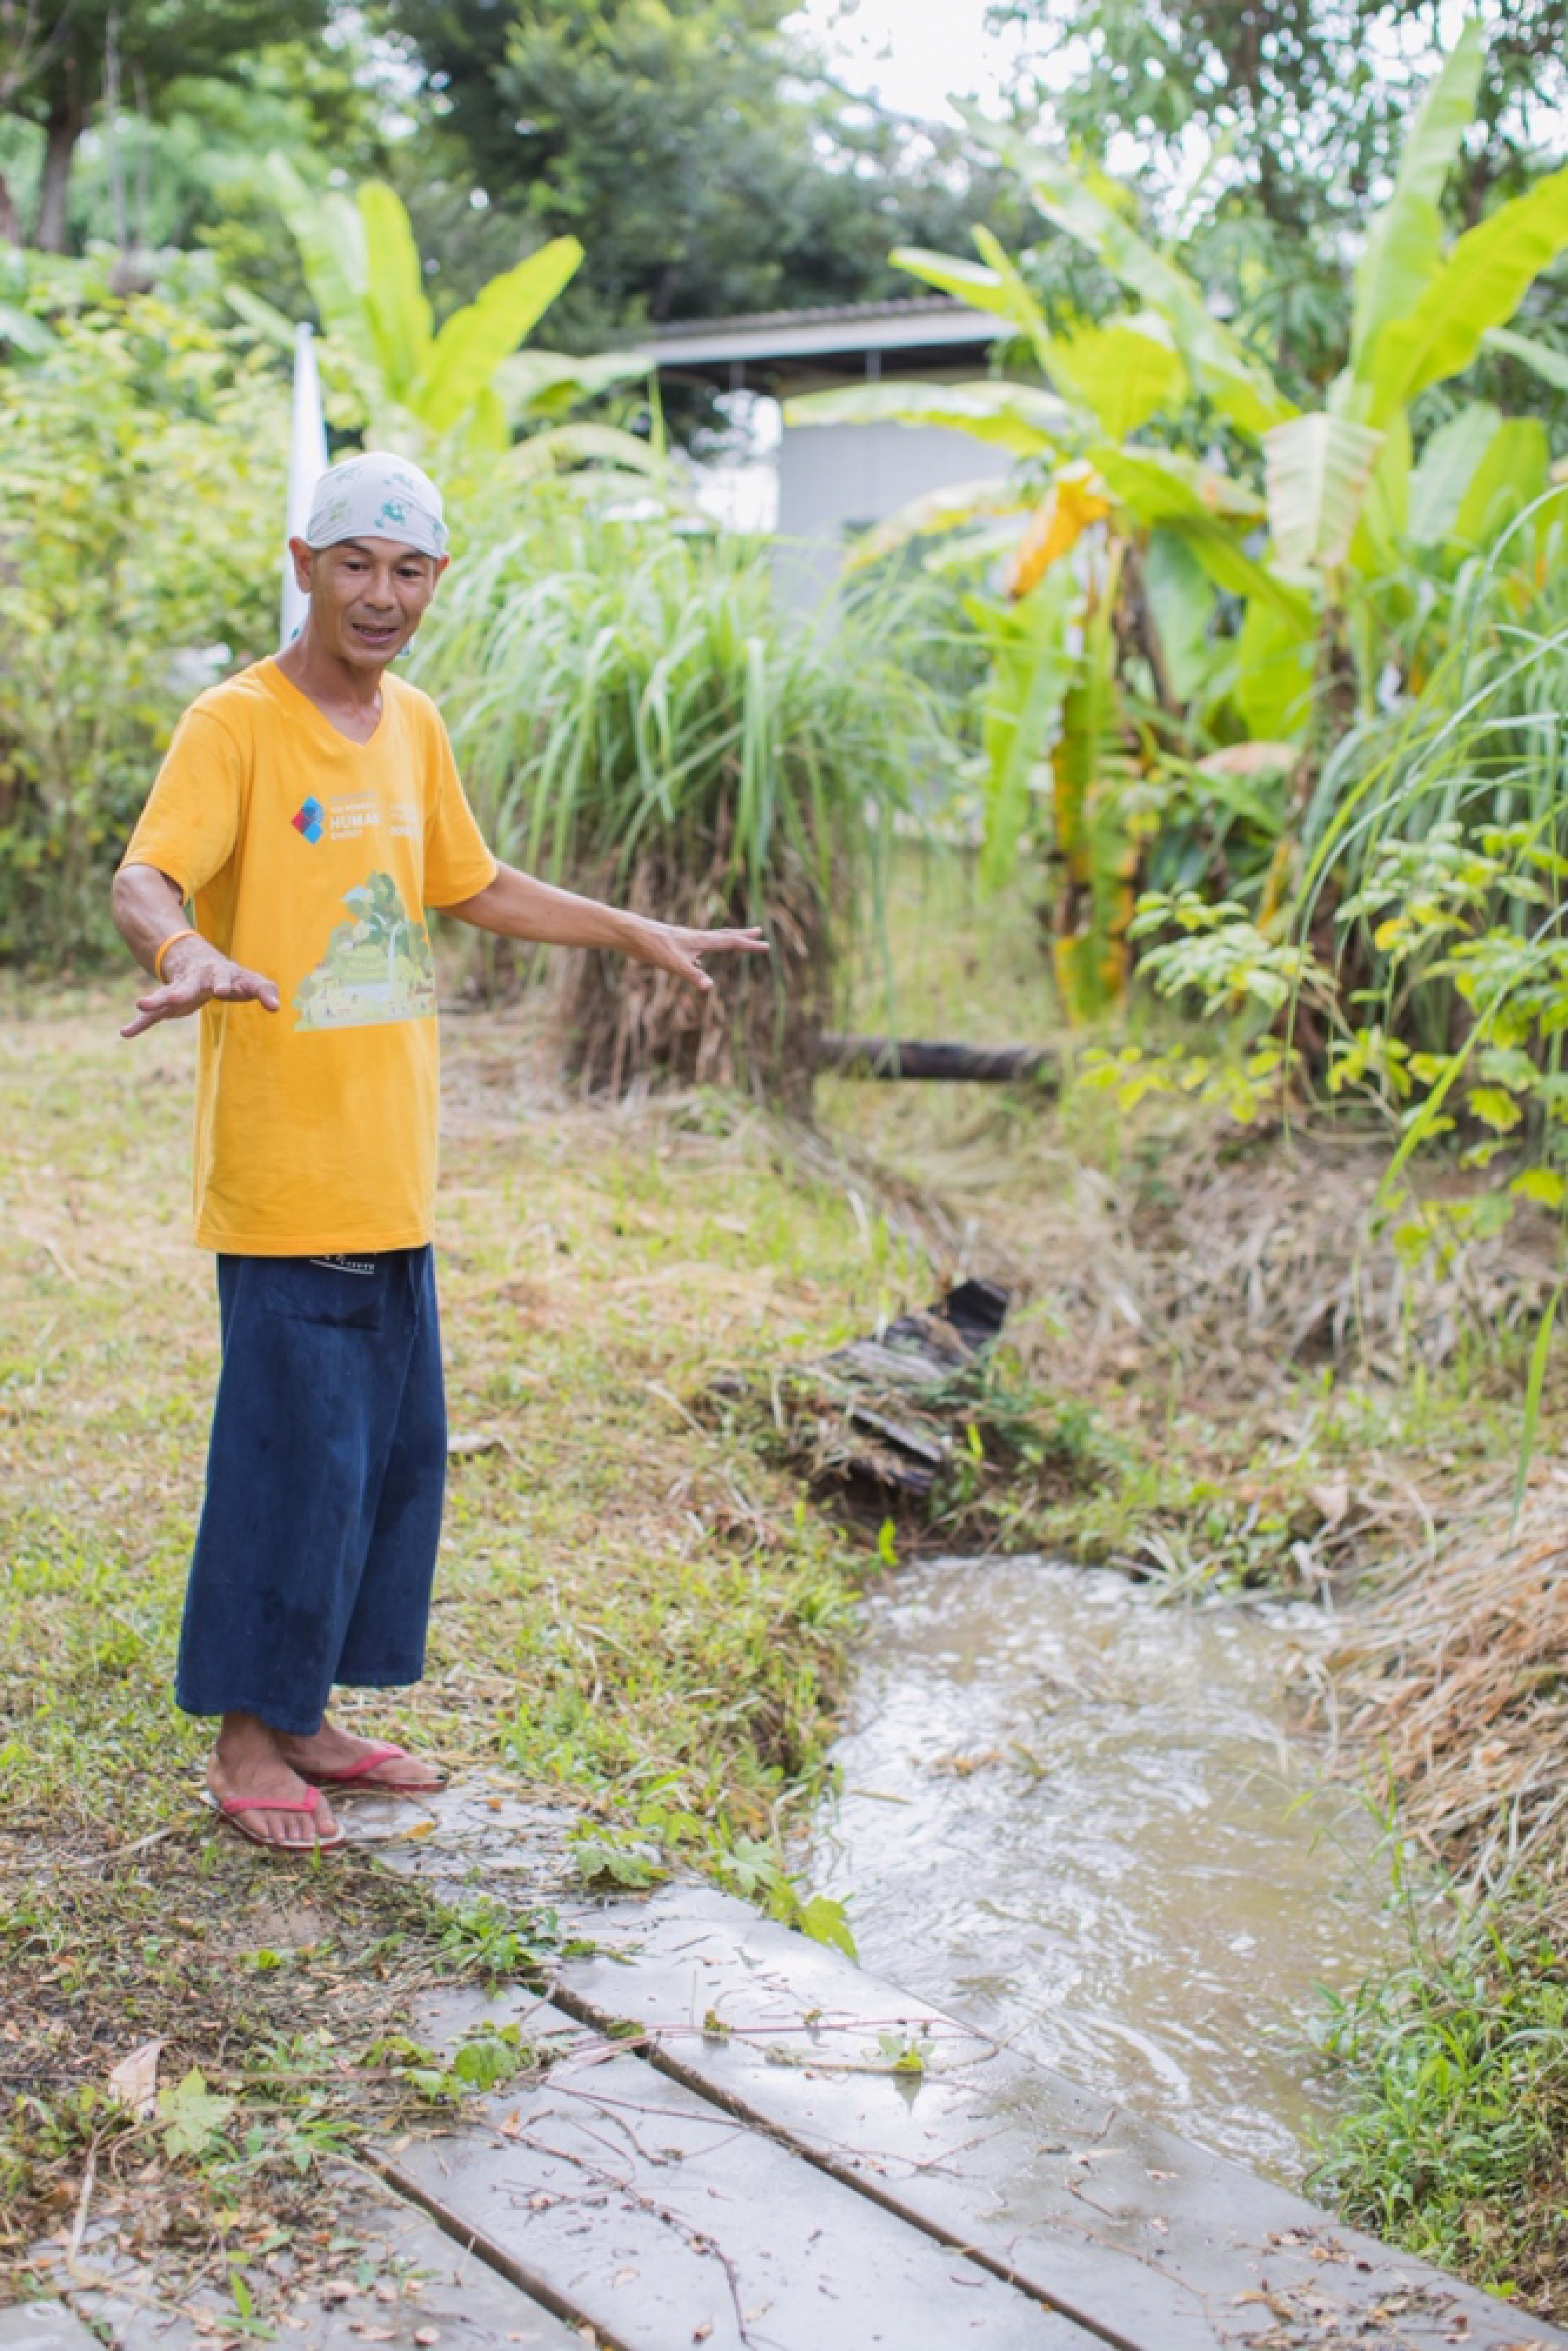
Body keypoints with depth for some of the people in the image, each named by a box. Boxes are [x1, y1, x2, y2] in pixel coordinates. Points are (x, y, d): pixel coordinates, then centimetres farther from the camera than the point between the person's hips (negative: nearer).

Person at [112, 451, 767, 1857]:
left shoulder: (412, 726, 13)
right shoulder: (235, 725, -10)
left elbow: (474, 887, 26)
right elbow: (145, 877, -25)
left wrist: (638, 935, 28)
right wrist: (185, 953, -46)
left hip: (392, 1173, 8)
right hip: (284, 1175, -8)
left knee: (398, 1452, 13)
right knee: (297, 1456, -3)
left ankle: (306, 1715, 27)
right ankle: (245, 1740, 14)